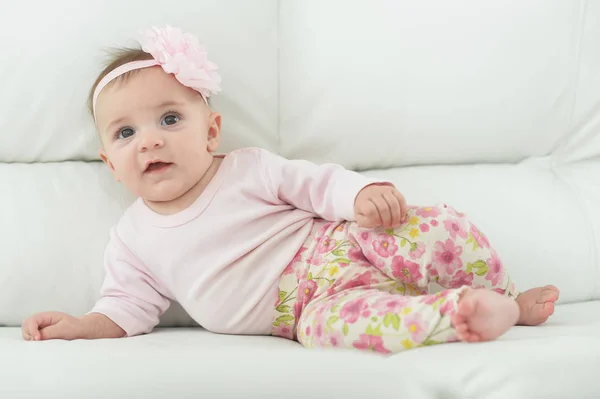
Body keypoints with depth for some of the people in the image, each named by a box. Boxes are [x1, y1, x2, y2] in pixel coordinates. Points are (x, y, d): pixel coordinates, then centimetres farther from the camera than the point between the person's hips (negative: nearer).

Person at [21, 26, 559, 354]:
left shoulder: (248, 168, 2)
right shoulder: (132, 239, 8)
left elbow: (316, 181, 2)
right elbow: (128, 306, 13)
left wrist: (361, 193, -20)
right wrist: (83, 325, -6)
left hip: (338, 246, 0)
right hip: (307, 302, 0)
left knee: (438, 229, -27)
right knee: (331, 321, -37)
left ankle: (502, 297, -5)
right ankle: (472, 314, -33)